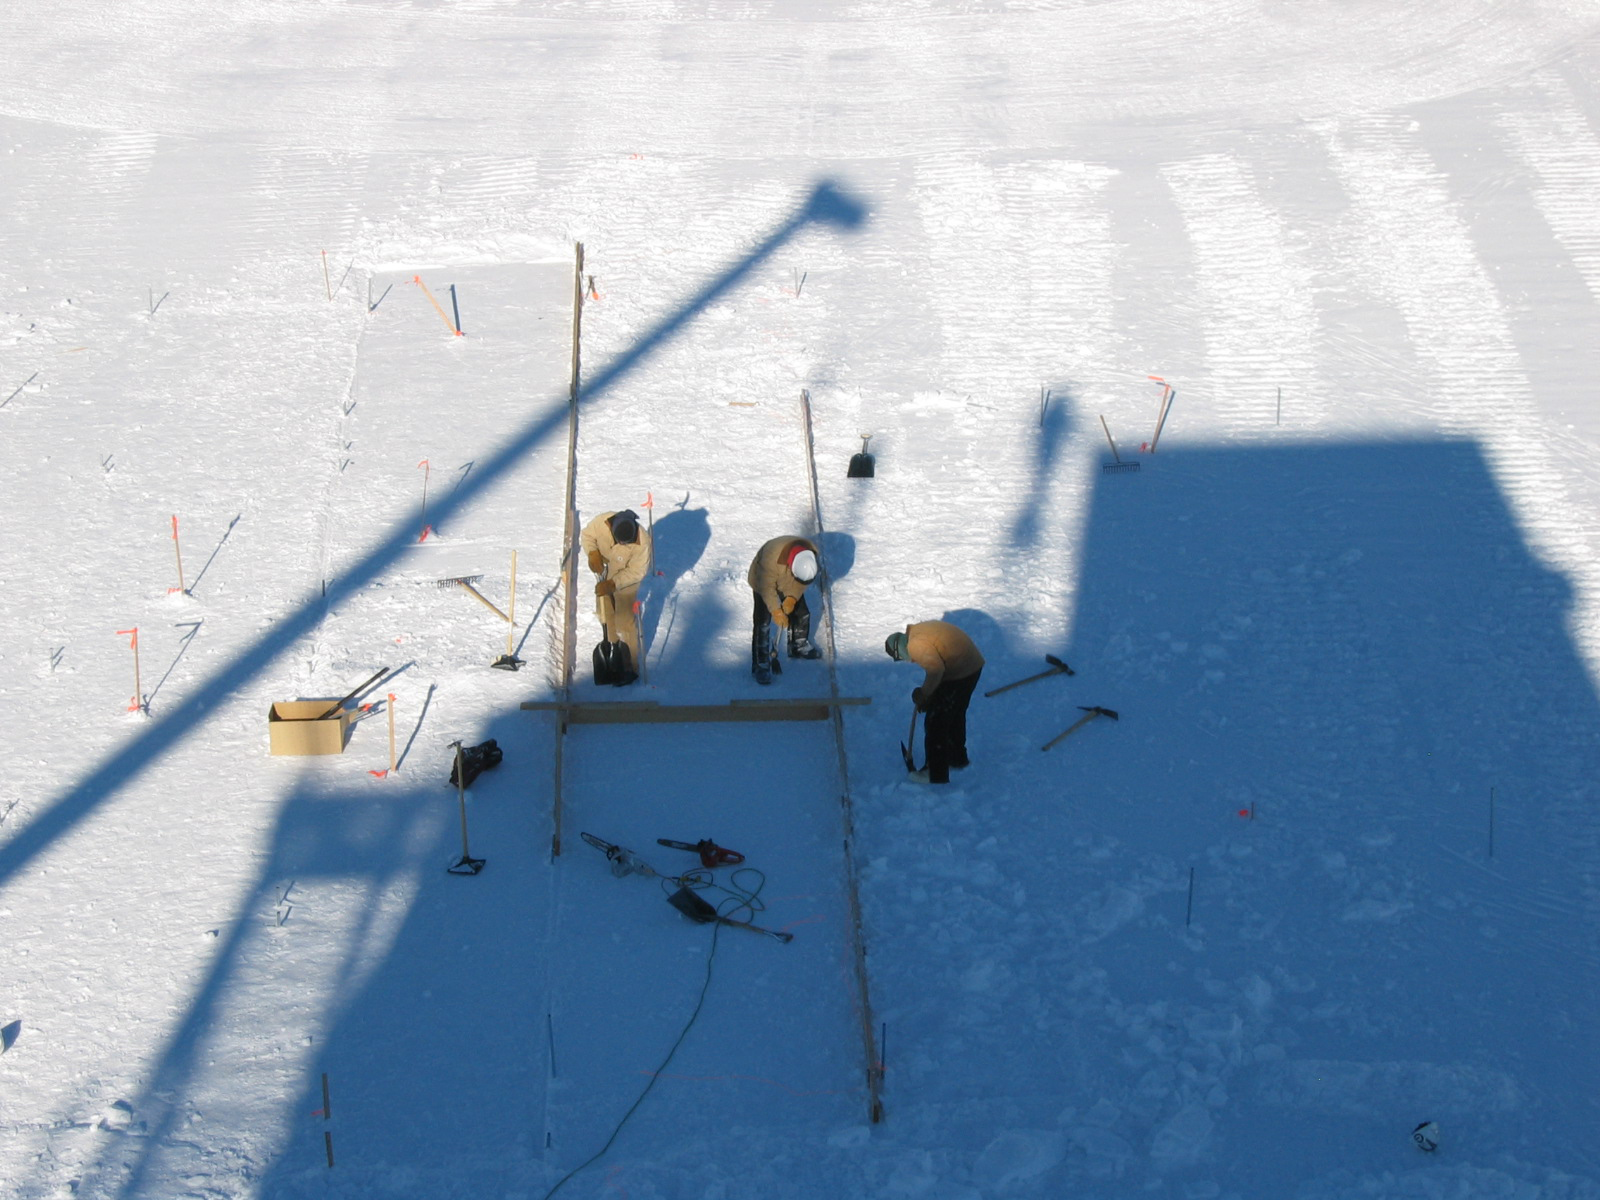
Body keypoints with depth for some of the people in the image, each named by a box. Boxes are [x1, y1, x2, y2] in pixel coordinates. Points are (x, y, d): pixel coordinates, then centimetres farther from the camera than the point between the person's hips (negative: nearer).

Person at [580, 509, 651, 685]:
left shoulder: (642, 542, -37)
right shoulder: (601, 522, -30)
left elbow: (636, 572, -27)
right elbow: (586, 535, -10)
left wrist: (612, 584, -34)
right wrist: (592, 553, -29)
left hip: (625, 583, -5)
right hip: (603, 576, 5)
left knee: (626, 623, -2)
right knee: (605, 616, 22)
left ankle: (630, 668, 13)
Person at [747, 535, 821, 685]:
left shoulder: (812, 552, -28)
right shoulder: (772, 558, -44)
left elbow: (803, 581, -12)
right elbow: (767, 588, -30)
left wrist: (792, 598, -20)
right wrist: (776, 611, -27)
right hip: (764, 582, -5)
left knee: (802, 613, 11)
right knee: (762, 623, -10)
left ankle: (800, 646, 36)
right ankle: (761, 664, -3)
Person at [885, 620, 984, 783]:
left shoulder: (915, 645, -18)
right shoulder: (918, 630, 13)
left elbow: (935, 669, -27)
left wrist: (924, 694, -12)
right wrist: (926, 694, 17)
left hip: (958, 675, -10)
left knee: (935, 724, 3)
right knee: (956, 716, 28)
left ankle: (936, 774, 12)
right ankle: (958, 758, 46)